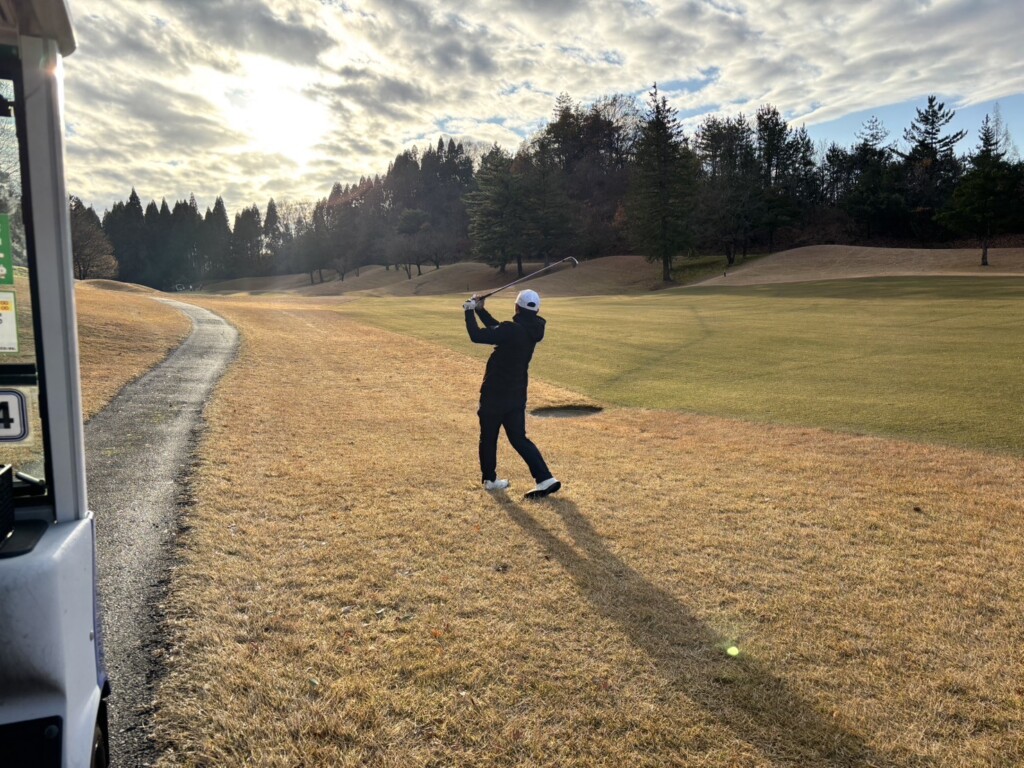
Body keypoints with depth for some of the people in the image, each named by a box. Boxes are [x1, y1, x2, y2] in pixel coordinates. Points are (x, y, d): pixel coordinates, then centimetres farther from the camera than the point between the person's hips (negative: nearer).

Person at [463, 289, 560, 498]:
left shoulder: (512, 330, -21)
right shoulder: (532, 331, 4)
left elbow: (477, 336, -23)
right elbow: (499, 330, 17)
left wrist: (470, 311, -9)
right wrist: (480, 310, 17)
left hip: (495, 394, -7)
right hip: (517, 395, 7)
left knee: (488, 437, 12)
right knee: (519, 438, 12)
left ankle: (490, 479, 24)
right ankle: (546, 479, 2)